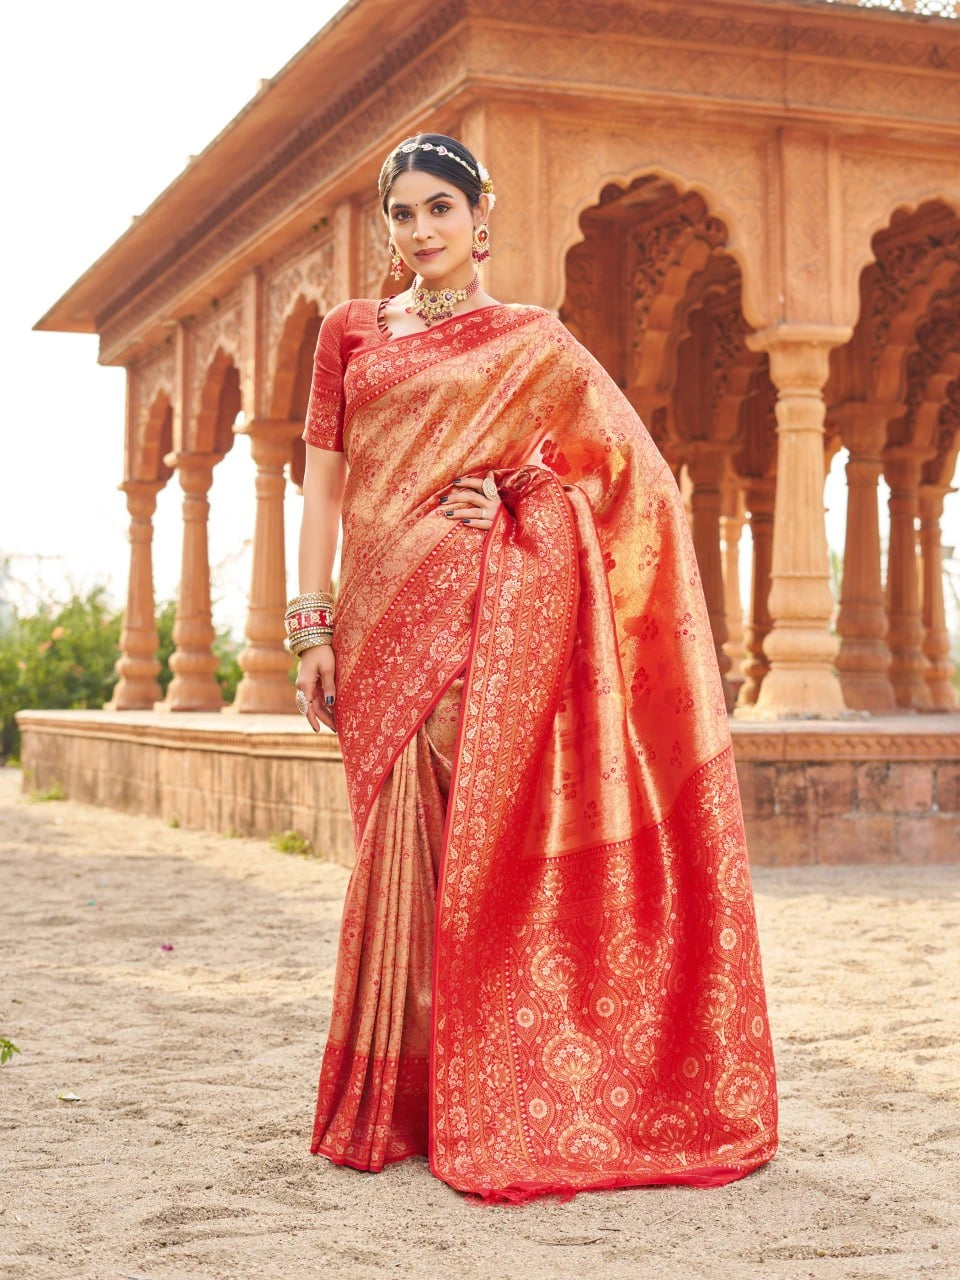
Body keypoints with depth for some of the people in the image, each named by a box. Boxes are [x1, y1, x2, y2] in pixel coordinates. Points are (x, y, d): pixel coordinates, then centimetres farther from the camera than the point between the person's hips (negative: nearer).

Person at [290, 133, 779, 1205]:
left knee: (485, 839, -8)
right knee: (404, 841, 0)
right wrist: (312, 626, -1)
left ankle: (490, 1103, 1)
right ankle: (397, 1100, 10)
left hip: (492, 613, -2)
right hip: (388, 617, 2)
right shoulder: (351, 332, 15)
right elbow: (324, 484, 9)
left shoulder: (532, 342, 10)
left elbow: (629, 464, 8)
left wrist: (516, 497, -7)